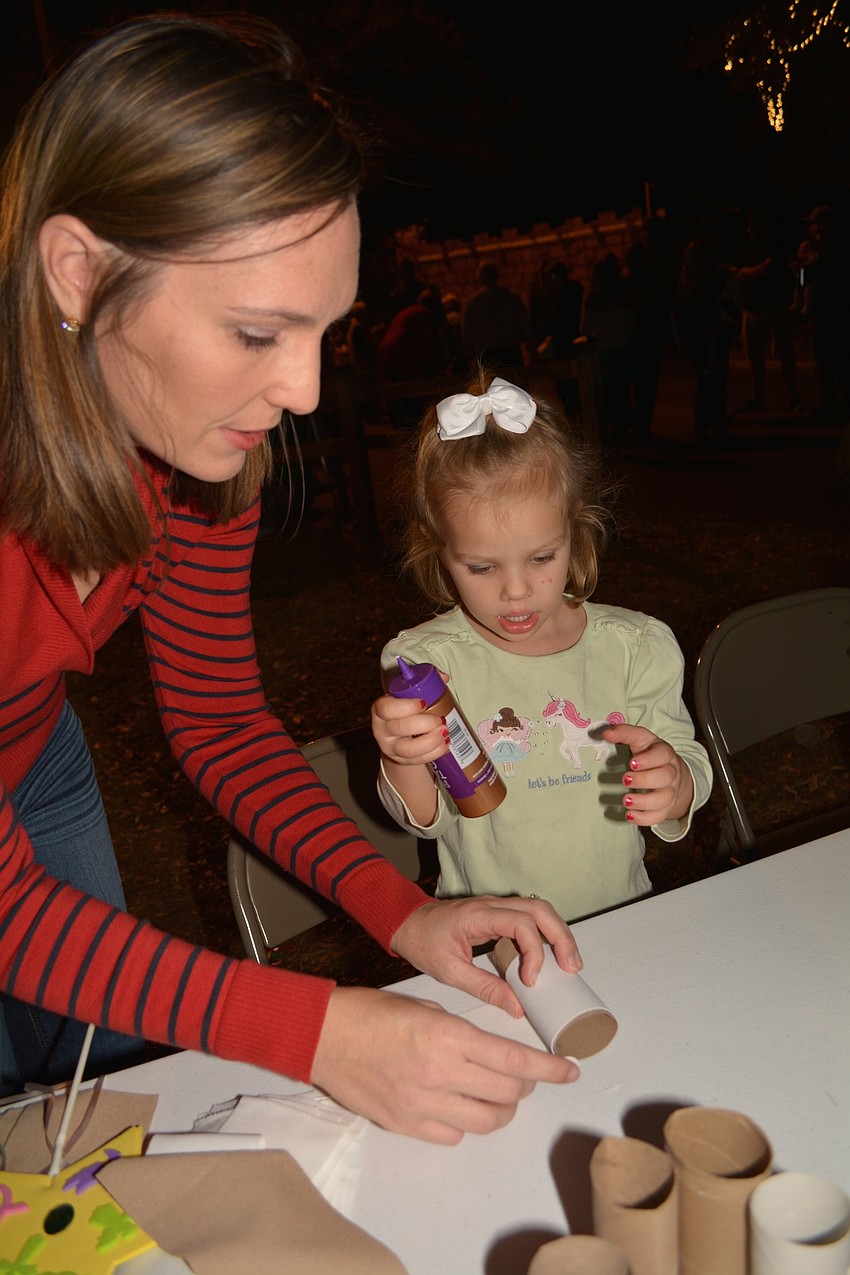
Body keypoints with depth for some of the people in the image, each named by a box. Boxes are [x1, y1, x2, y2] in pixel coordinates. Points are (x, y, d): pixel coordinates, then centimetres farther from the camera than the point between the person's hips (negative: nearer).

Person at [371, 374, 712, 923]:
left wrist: (675, 784, -20)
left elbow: (691, 771, 3)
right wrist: (404, 764, -27)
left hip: (624, 919, 3)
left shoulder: (637, 647, -1)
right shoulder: (424, 661, -6)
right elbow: (425, 819, -5)